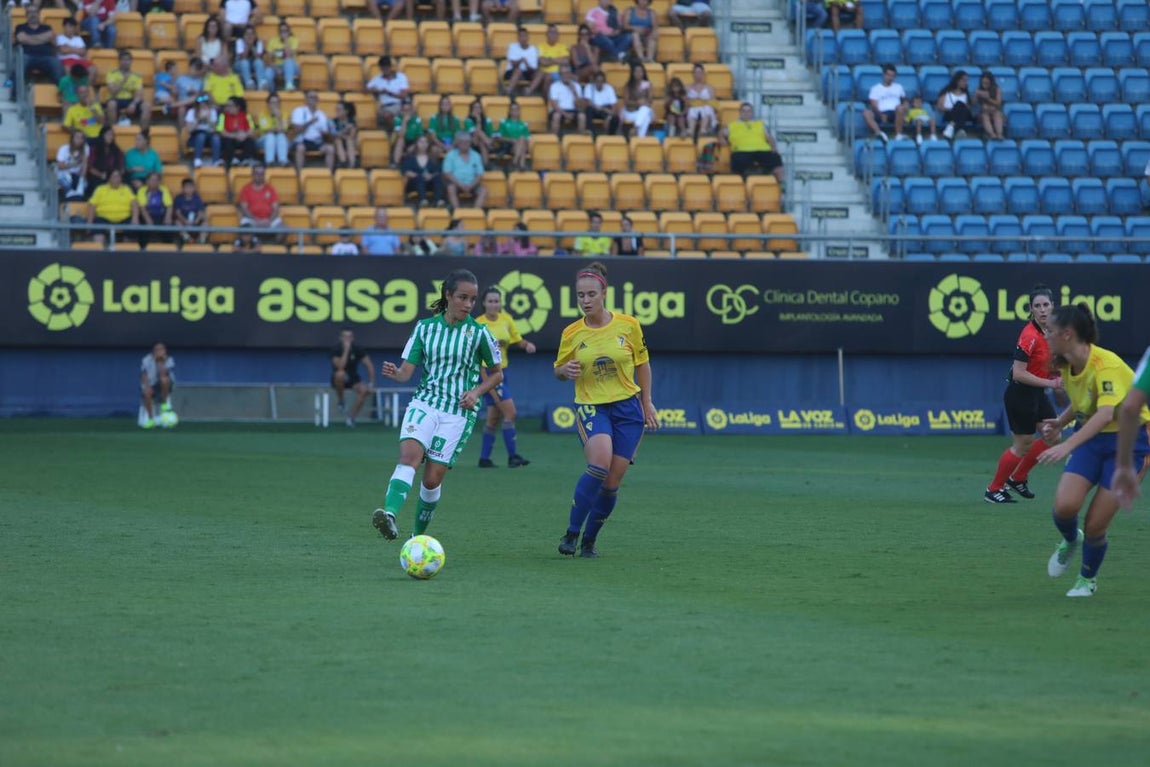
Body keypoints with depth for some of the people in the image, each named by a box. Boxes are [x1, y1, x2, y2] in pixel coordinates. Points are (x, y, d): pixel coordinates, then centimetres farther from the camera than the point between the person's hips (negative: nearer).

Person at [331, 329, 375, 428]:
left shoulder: (357, 349, -10)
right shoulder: (337, 349, -18)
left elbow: (370, 366, -9)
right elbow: (340, 367, -33)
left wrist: (371, 383, -18)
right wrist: (346, 351, -36)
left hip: (352, 379, 3)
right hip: (340, 379, -3)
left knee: (364, 390, -26)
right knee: (340, 374, -39)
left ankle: (351, 418, -10)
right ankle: (340, 400, -14)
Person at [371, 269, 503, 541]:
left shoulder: (479, 333, 1)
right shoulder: (425, 327, 5)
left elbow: (496, 374, 12)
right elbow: (407, 371, 3)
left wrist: (477, 391, -6)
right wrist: (395, 373, -20)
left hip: (458, 412, -1)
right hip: (424, 403, 1)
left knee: (433, 478, -4)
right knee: (409, 454, -27)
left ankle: (418, 535, 17)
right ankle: (390, 513, -46)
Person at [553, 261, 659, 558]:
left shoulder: (628, 325, -3)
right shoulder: (572, 333, -3)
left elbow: (642, 363, 11)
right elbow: (558, 371, 10)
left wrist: (647, 402, 10)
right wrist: (565, 370, -14)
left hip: (627, 406, 2)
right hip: (590, 407, -2)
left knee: (612, 482, -2)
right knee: (600, 463, -28)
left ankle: (589, 540, 18)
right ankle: (571, 533, -17)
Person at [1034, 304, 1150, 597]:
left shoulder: (1106, 365, -25)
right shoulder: (1066, 367, 1)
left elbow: (1107, 413, -38)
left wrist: (1067, 445, -48)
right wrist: (1059, 423, 0)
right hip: (1093, 439, 6)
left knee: (1094, 527, -8)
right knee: (1064, 505, -19)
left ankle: (1088, 578, 23)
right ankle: (1070, 541, 17)